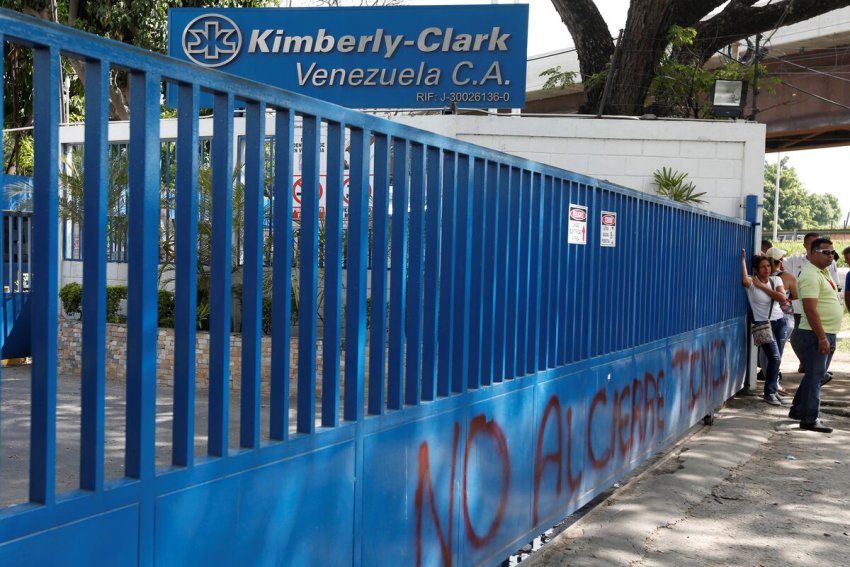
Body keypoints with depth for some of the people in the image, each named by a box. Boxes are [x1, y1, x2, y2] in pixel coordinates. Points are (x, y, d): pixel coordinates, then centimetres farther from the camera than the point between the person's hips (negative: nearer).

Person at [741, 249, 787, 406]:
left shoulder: (776, 280, 4)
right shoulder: (752, 282, -9)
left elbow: (782, 297, -11)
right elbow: (745, 281, -34)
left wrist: (762, 286, -13)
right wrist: (743, 259, -28)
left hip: (779, 322, 5)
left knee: (776, 358, 6)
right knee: (774, 357, -13)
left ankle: (773, 386, 24)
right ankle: (770, 393, -1)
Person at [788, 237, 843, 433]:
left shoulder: (823, 272, 15)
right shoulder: (811, 275, -17)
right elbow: (810, 309, -23)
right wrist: (822, 337, -25)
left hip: (827, 333, 10)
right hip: (816, 334, -10)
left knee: (816, 375, 17)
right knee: (815, 376, -4)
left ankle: (798, 410, 27)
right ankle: (810, 419, 2)